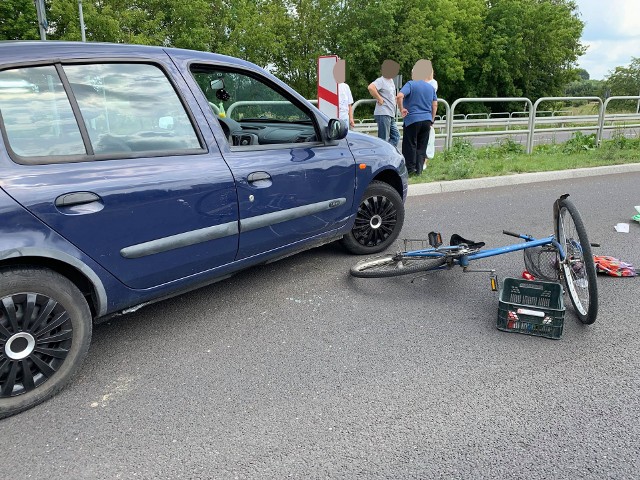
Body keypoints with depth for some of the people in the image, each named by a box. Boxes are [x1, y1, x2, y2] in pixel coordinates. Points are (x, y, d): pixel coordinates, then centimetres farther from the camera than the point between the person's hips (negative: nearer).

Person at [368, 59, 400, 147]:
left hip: (391, 115, 10)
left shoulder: (391, 81, 18)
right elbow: (371, 87, -29)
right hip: (383, 114, -10)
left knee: (396, 136, 11)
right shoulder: (381, 80, -10)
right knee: (384, 139, -7)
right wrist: (379, 99, -20)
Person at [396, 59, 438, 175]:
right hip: (426, 120, 5)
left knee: (410, 145, 4)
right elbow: (435, 105, 12)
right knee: (422, 146, 9)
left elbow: (399, 96, -23)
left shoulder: (410, 84, -6)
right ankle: (419, 170, 11)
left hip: (412, 119, -5)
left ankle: (410, 168, 5)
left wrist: (401, 109, -11)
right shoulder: (431, 87, 11)